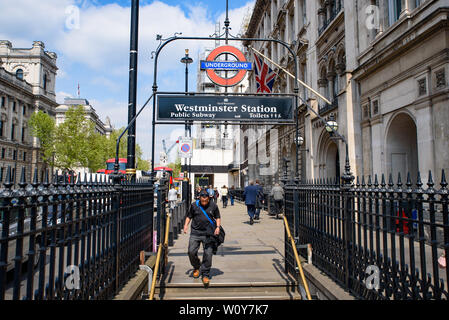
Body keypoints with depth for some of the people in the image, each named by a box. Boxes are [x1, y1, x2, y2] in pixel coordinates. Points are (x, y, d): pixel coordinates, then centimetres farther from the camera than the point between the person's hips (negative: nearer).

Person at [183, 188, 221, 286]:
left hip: (208, 233, -1)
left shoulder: (213, 205, 2)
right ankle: (196, 267, 25)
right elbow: (189, 216, 13)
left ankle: (205, 275, 14)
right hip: (195, 232, 1)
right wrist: (186, 225, -2)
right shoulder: (194, 205, 2)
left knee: (208, 254, -1)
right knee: (191, 251, -5)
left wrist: (218, 227, -4)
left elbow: (217, 217, 11)